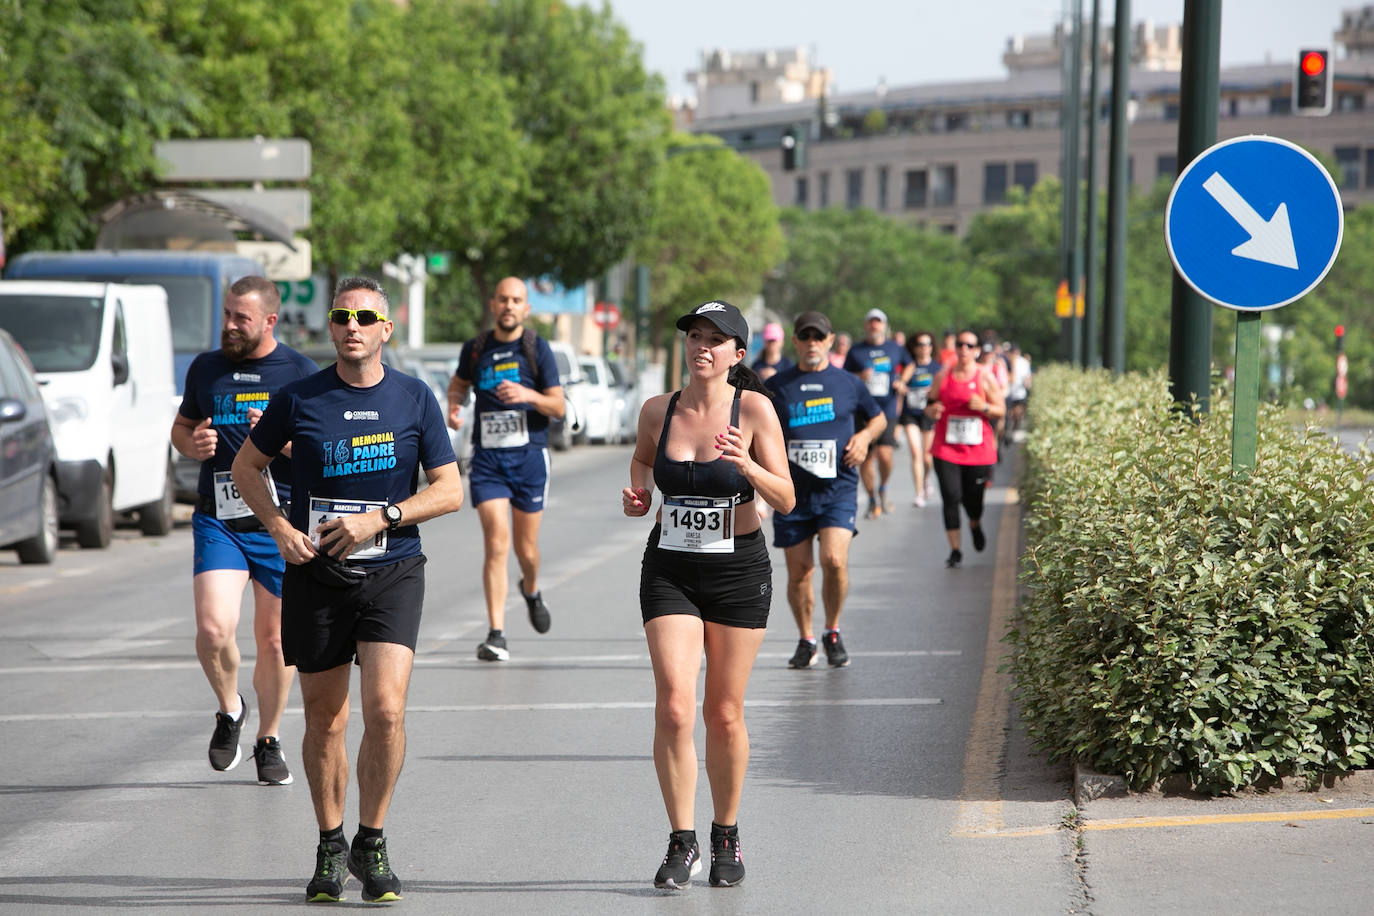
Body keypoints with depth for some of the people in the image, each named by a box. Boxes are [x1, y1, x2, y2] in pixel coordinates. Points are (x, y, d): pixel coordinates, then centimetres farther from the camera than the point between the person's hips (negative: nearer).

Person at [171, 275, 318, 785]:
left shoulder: (301, 374, -1)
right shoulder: (205, 369, 9)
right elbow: (181, 427, 22)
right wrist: (193, 445, -2)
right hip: (218, 519, 2)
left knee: (275, 640, 5)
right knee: (213, 630, -16)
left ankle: (268, 741, 24)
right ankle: (229, 709, 13)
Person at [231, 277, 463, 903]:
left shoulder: (414, 399, 2)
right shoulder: (300, 398, 1)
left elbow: (450, 490, 3)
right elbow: (246, 466, 12)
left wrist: (380, 518, -11)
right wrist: (280, 529, -4)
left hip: (391, 573, -1)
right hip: (315, 574, 1)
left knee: (386, 710, -15)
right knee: (325, 720, 6)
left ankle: (371, 841, 3)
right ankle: (330, 848, 23)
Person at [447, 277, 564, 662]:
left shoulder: (537, 348, 0)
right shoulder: (475, 349, 6)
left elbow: (558, 406, 0)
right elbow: (458, 382, 24)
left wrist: (528, 395, -19)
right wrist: (454, 406, 2)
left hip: (529, 457, 0)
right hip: (487, 459, 0)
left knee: (526, 548, 8)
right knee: (496, 544, -12)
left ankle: (531, 590, 44)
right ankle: (496, 635, -12)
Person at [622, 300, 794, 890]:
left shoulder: (754, 409, -8)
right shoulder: (657, 411, 0)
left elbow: (785, 501, -10)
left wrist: (748, 466, -28)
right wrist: (638, 493, 3)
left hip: (738, 573, -1)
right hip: (670, 570, 1)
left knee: (724, 714, 6)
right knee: (674, 706, -13)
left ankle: (726, 836, 26)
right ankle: (681, 843, -4)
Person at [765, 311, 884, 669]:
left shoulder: (848, 383, 7)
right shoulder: (777, 386, 6)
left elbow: (878, 418, 23)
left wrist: (865, 436, 2)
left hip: (838, 488, -1)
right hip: (792, 491, 1)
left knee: (834, 561, -18)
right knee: (799, 571, 3)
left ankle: (833, 633, 3)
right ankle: (806, 640, 22)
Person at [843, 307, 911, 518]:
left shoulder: (894, 349, 9)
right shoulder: (856, 351, 4)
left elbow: (908, 365, 28)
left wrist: (902, 381, 10)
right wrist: (859, 377, -12)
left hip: (887, 411, 0)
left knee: (884, 454, -17)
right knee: (865, 458, 3)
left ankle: (883, 489, 11)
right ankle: (873, 500, 19)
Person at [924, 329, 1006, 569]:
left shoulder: (985, 377, 1)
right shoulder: (943, 376, 5)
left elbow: (1001, 410, 4)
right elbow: (929, 405, 14)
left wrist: (983, 407, -16)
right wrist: (932, 410, -10)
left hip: (978, 448, -1)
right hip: (946, 448, 1)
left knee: (973, 498, 3)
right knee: (951, 497, -9)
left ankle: (975, 526, 41)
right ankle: (954, 550, -1)